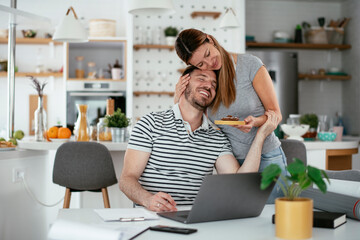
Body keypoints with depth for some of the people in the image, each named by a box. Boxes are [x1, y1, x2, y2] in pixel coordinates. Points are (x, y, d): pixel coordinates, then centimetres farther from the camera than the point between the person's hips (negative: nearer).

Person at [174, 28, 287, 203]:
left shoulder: (250, 64, -8)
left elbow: (276, 115, -5)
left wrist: (254, 122, -25)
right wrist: (179, 101, -10)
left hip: (267, 160, -2)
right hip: (231, 163, 3)